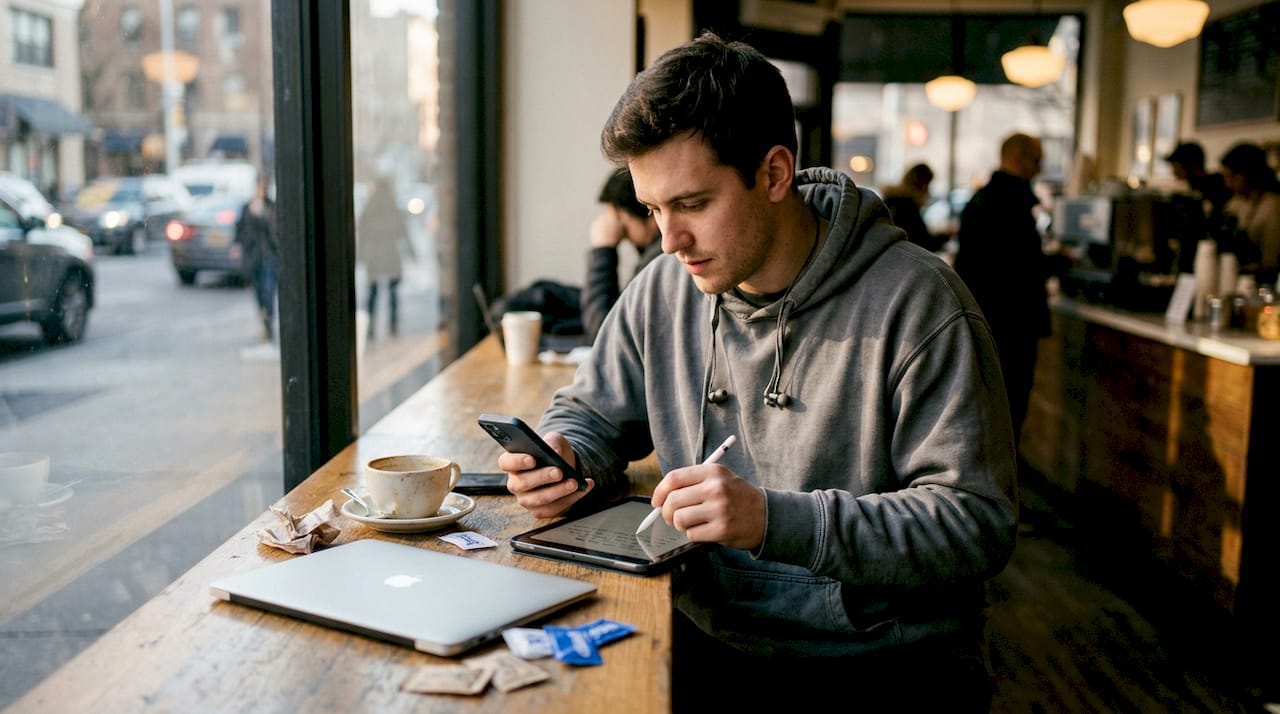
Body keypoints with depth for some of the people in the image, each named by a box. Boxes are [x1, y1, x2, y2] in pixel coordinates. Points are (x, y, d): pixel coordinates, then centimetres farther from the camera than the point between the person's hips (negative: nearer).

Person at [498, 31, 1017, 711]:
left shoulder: (915, 304, -13)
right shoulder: (662, 290, 4)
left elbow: (978, 522, -16)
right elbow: (591, 415, 20)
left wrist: (777, 520, -27)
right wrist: (560, 457, -5)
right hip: (705, 641, 5)